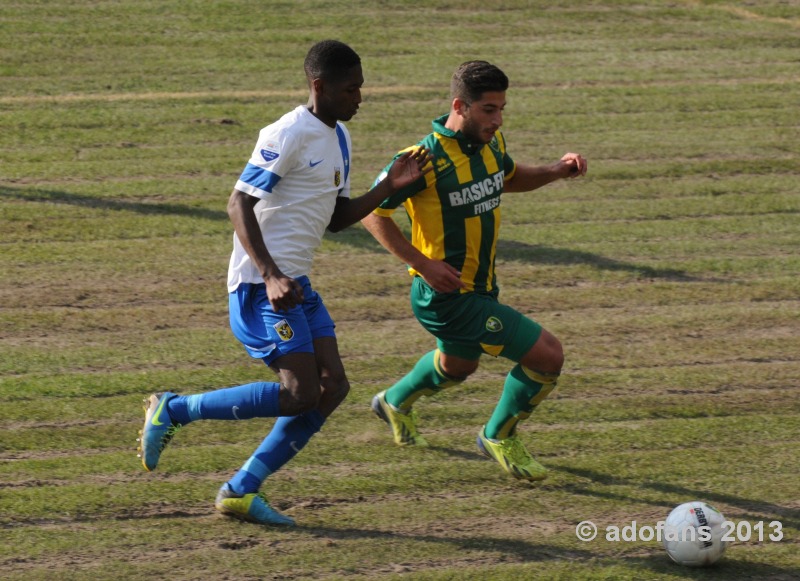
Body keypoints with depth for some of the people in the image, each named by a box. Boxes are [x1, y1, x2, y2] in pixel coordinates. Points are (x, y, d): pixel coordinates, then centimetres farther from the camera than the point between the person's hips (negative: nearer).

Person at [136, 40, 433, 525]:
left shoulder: (339, 138, 15)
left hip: (297, 284, 10)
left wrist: (390, 186, 8)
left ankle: (241, 490, 5)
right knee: (300, 393, -15)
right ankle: (173, 411, -3)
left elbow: (337, 217, 22)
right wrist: (271, 276, -27)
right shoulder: (289, 135, -14)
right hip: (261, 283, -10)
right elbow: (240, 205, -18)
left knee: (333, 387, 1)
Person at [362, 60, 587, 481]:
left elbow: (509, 178, 21)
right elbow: (372, 212, -17)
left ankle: (396, 402, 65)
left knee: (457, 366, 35)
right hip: (446, 295, -9)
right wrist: (423, 264, -22)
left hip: (481, 286, 9)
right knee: (547, 355, -13)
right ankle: (500, 436, 12)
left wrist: (557, 170, 2)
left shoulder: (490, 143, -2)